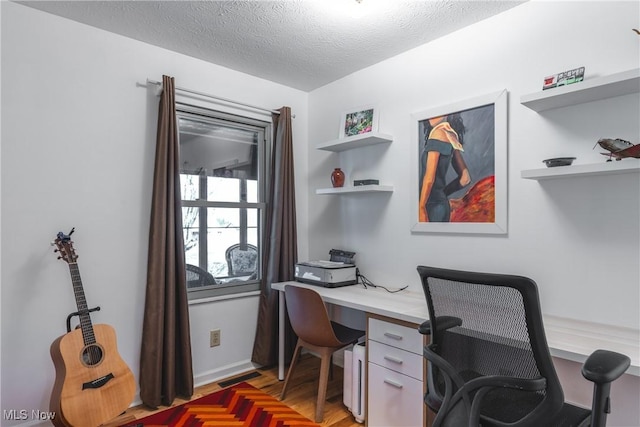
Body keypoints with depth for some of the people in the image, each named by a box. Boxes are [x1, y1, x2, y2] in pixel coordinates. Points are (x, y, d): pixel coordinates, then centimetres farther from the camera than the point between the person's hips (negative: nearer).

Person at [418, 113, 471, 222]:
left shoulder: (438, 133, -9)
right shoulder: (451, 136, 14)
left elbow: (429, 178, -16)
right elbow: (465, 178, 18)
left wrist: (421, 207, -15)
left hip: (433, 205, -8)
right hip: (443, 204, 8)